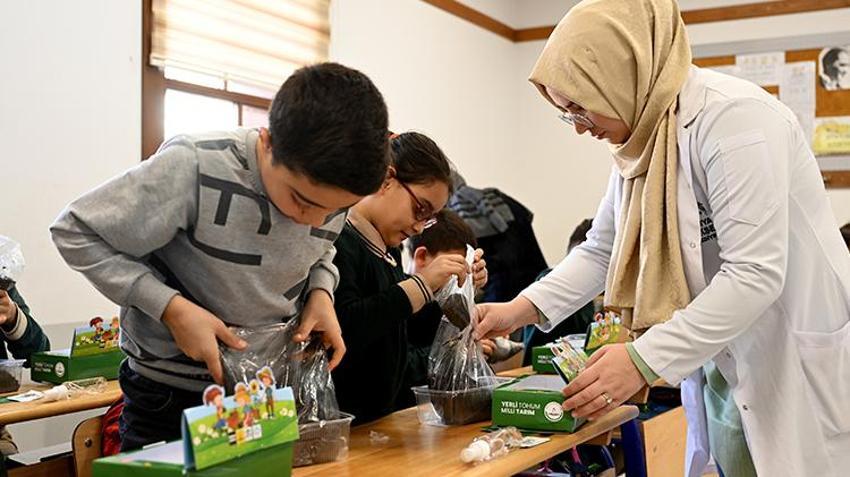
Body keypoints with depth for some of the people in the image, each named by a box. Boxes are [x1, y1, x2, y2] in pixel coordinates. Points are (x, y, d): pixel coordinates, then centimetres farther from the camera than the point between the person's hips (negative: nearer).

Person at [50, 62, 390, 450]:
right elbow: (75, 232, -18)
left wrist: (320, 292, -11)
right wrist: (172, 308, -25)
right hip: (169, 398, -4)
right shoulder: (194, 170, -28)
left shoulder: (334, 187, -12)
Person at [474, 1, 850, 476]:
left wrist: (643, 358, -28)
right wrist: (522, 308, -2)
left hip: (799, 366, -7)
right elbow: (601, 250, 11)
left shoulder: (734, 117, -22)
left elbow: (754, 275, -26)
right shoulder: (640, 141, 5)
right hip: (722, 365, 7)